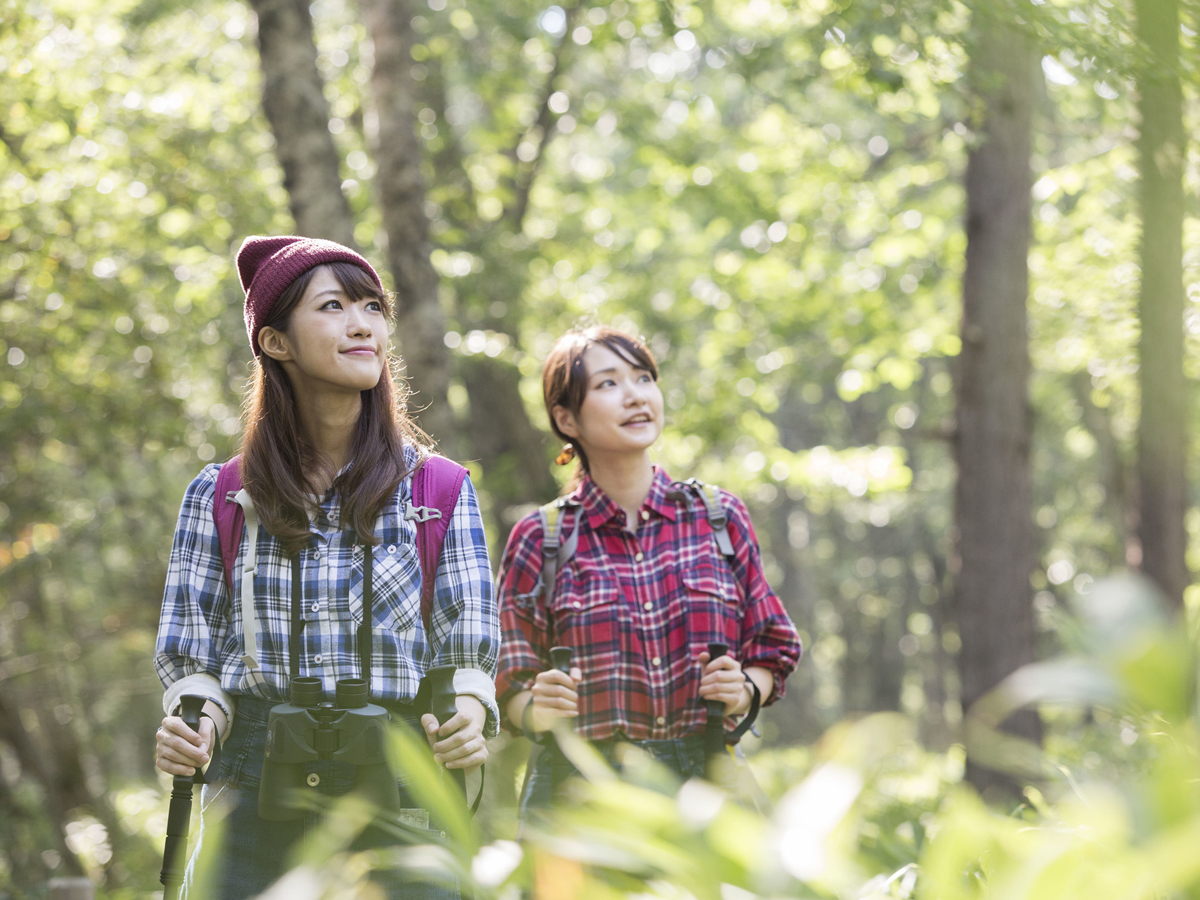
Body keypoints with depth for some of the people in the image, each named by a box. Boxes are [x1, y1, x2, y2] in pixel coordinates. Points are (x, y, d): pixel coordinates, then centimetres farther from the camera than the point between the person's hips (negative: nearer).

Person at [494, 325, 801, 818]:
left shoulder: (719, 517, 10)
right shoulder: (540, 539, 4)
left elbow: (769, 653, 14)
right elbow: (511, 687, 4)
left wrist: (745, 690, -6)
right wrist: (537, 710, -17)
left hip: (702, 779, 2)